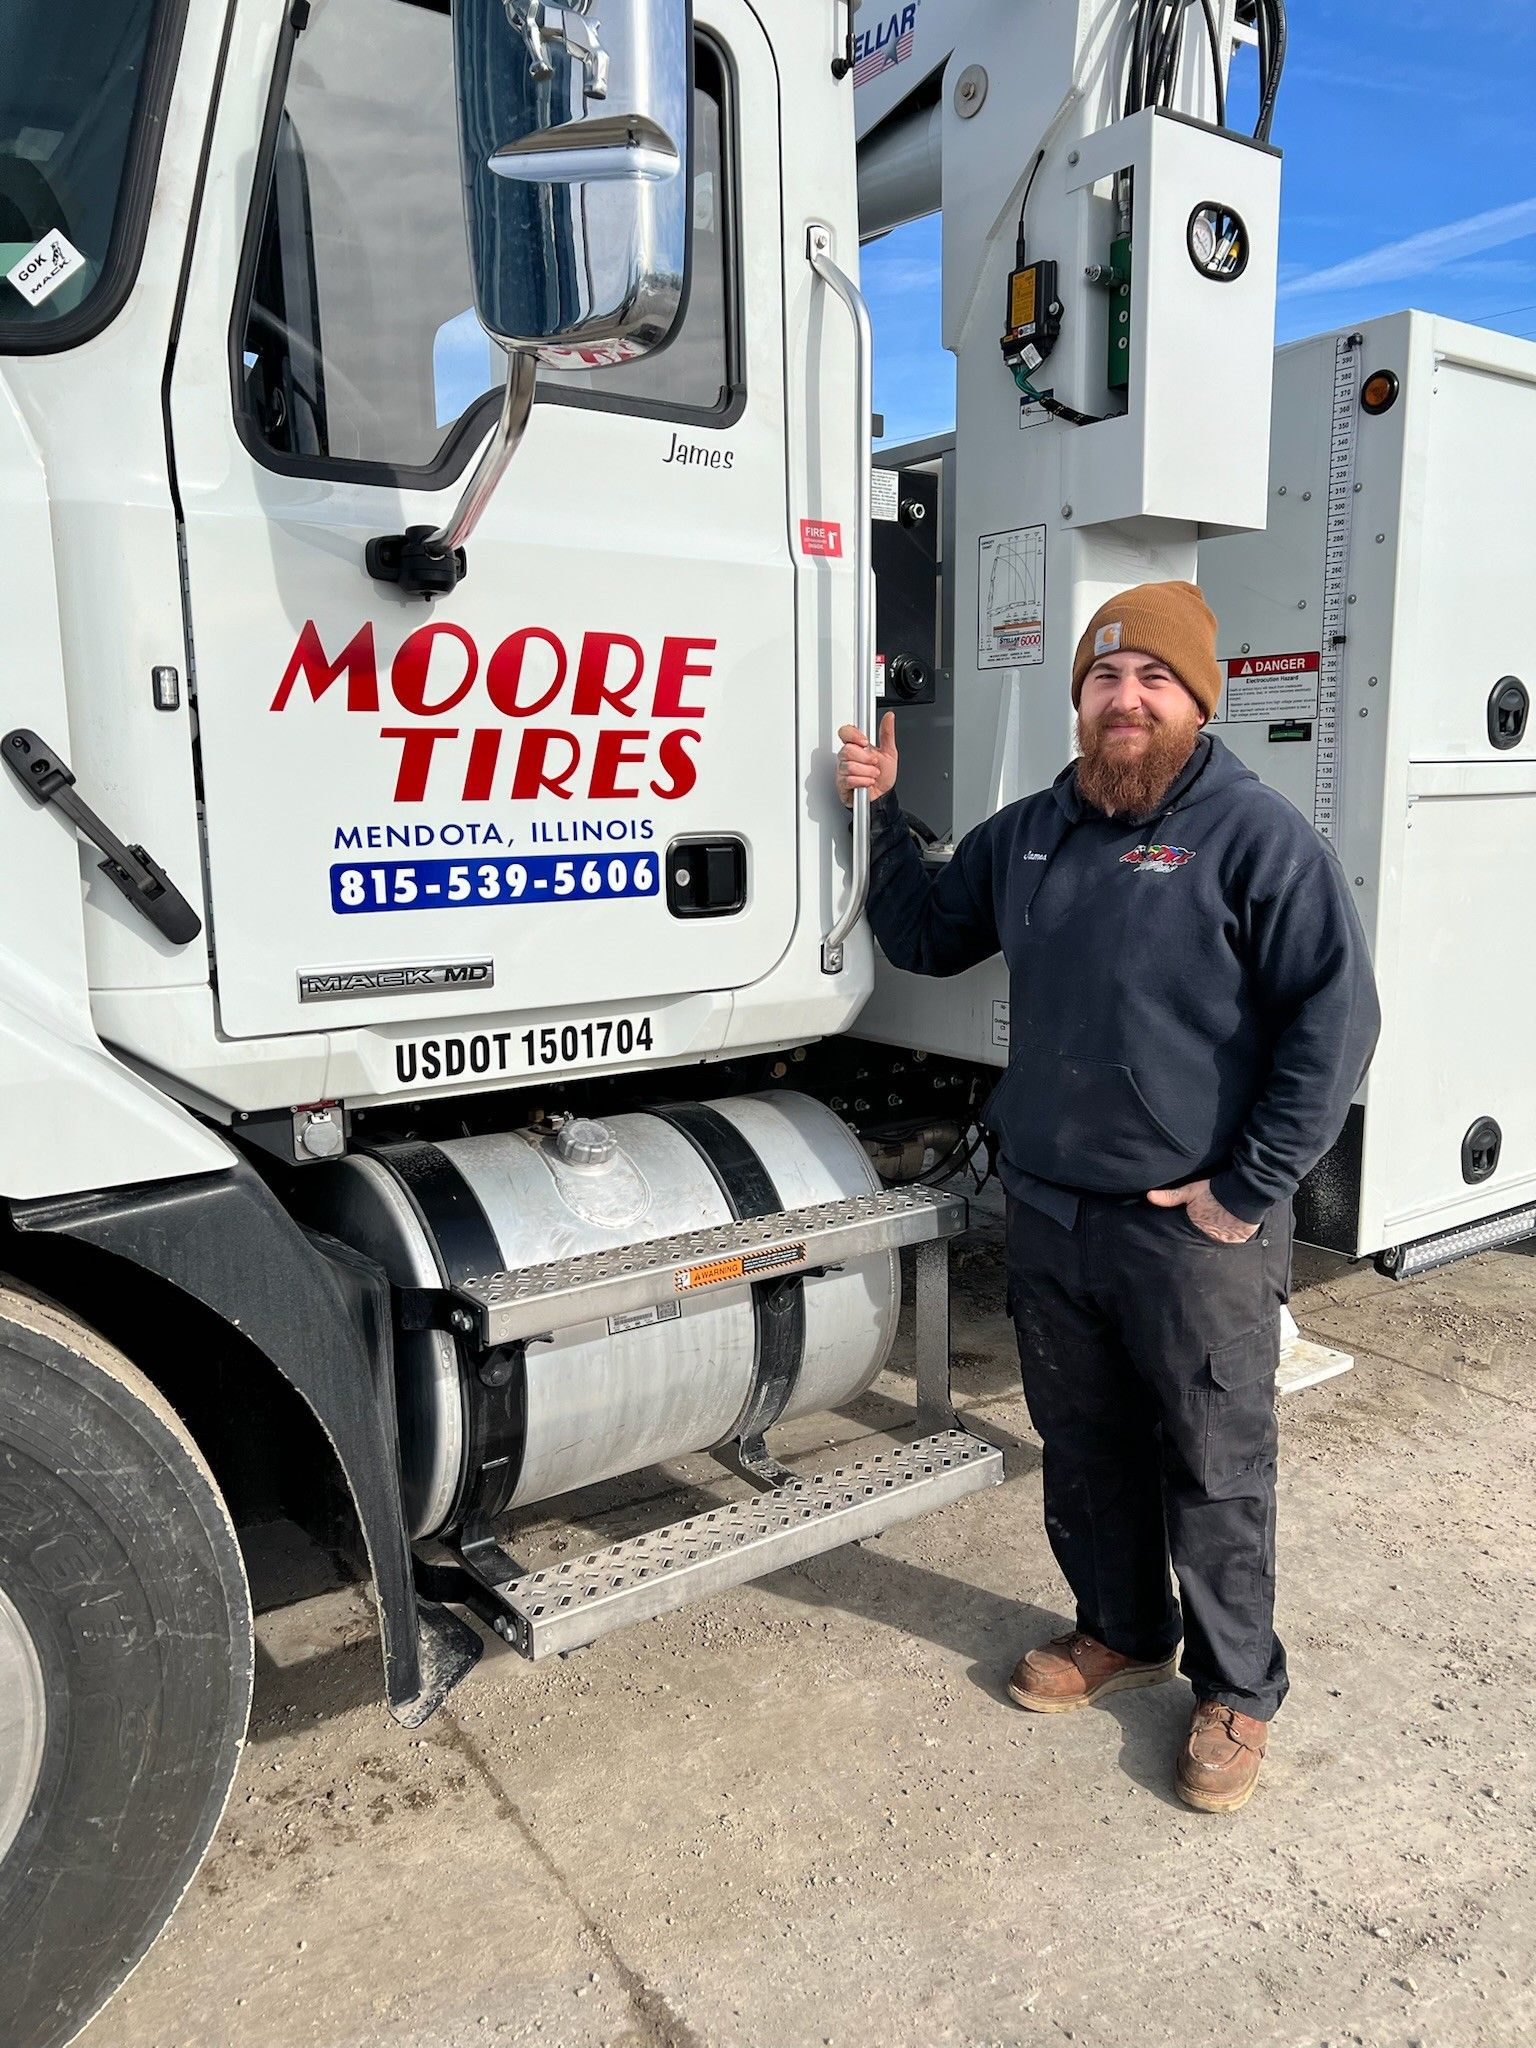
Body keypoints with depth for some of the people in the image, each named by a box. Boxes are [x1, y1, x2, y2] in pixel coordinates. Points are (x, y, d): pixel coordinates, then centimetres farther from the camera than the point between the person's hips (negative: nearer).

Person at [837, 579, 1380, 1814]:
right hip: (1050, 1213, 6)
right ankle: (1122, 1631, 43)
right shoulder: (1028, 834, 9)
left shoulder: (1255, 835, -12)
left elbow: (1336, 1017, -15)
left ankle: (1239, 1691, 31)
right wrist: (882, 814, 6)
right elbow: (927, 937, 20)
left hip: (1195, 1233, -6)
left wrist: (1248, 1189, -16)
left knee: (1216, 1472, 9)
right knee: (1084, 1449, 20)